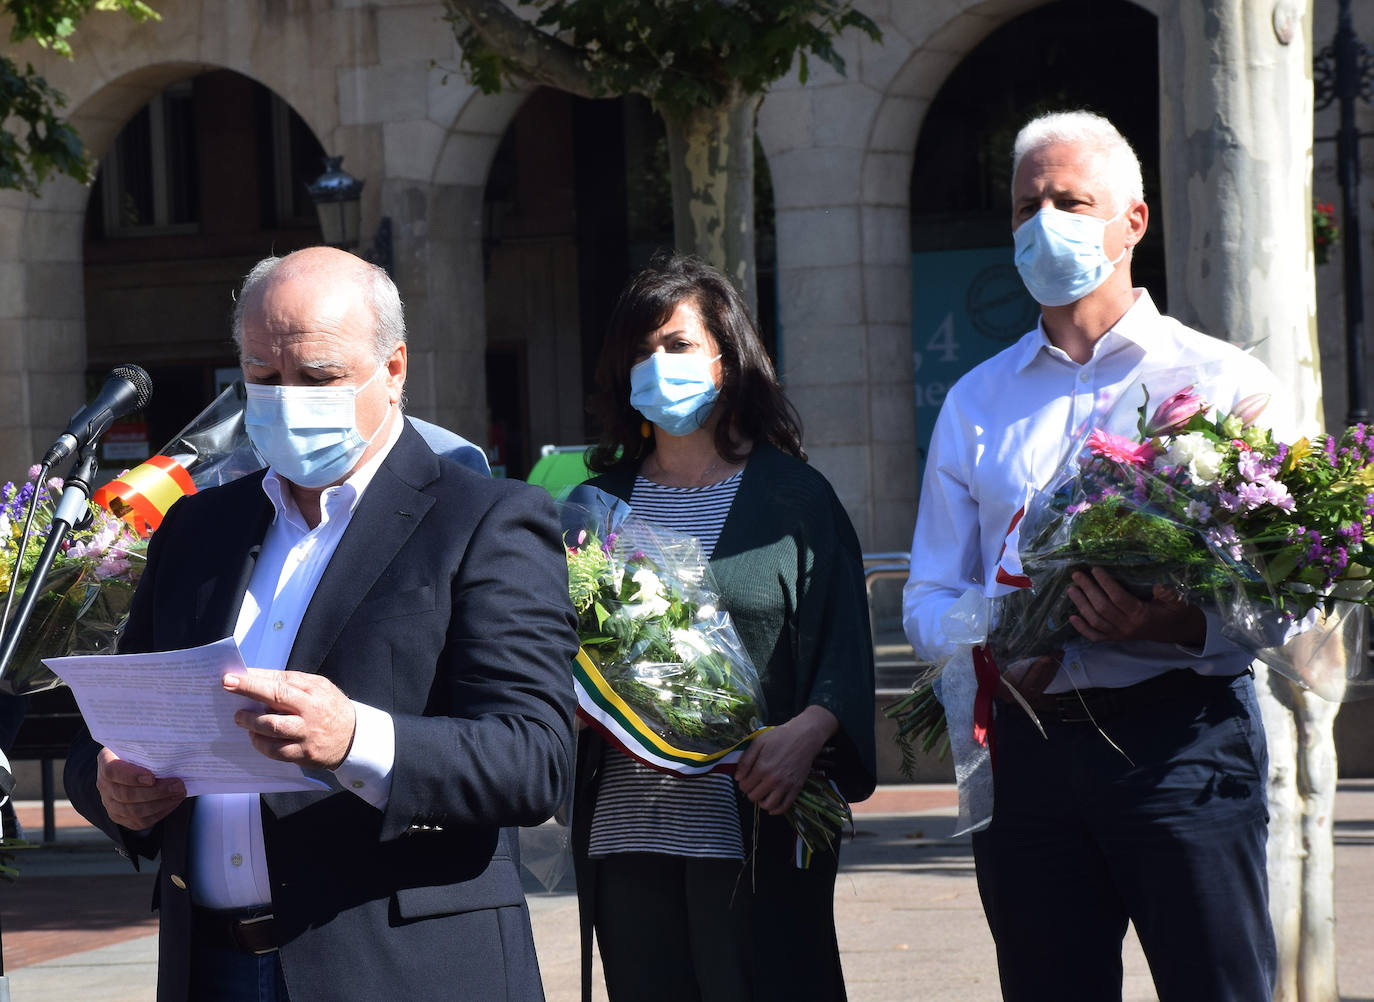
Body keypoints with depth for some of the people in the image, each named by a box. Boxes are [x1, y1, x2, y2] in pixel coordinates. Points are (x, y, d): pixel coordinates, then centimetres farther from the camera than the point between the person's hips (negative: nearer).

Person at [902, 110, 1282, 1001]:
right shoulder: (977, 403, 17)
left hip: (1182, 736, -4)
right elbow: (929, 596, 15)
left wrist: (1179, 626, -23)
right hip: (1028, 749, 4)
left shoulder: (1221, 382, 4)